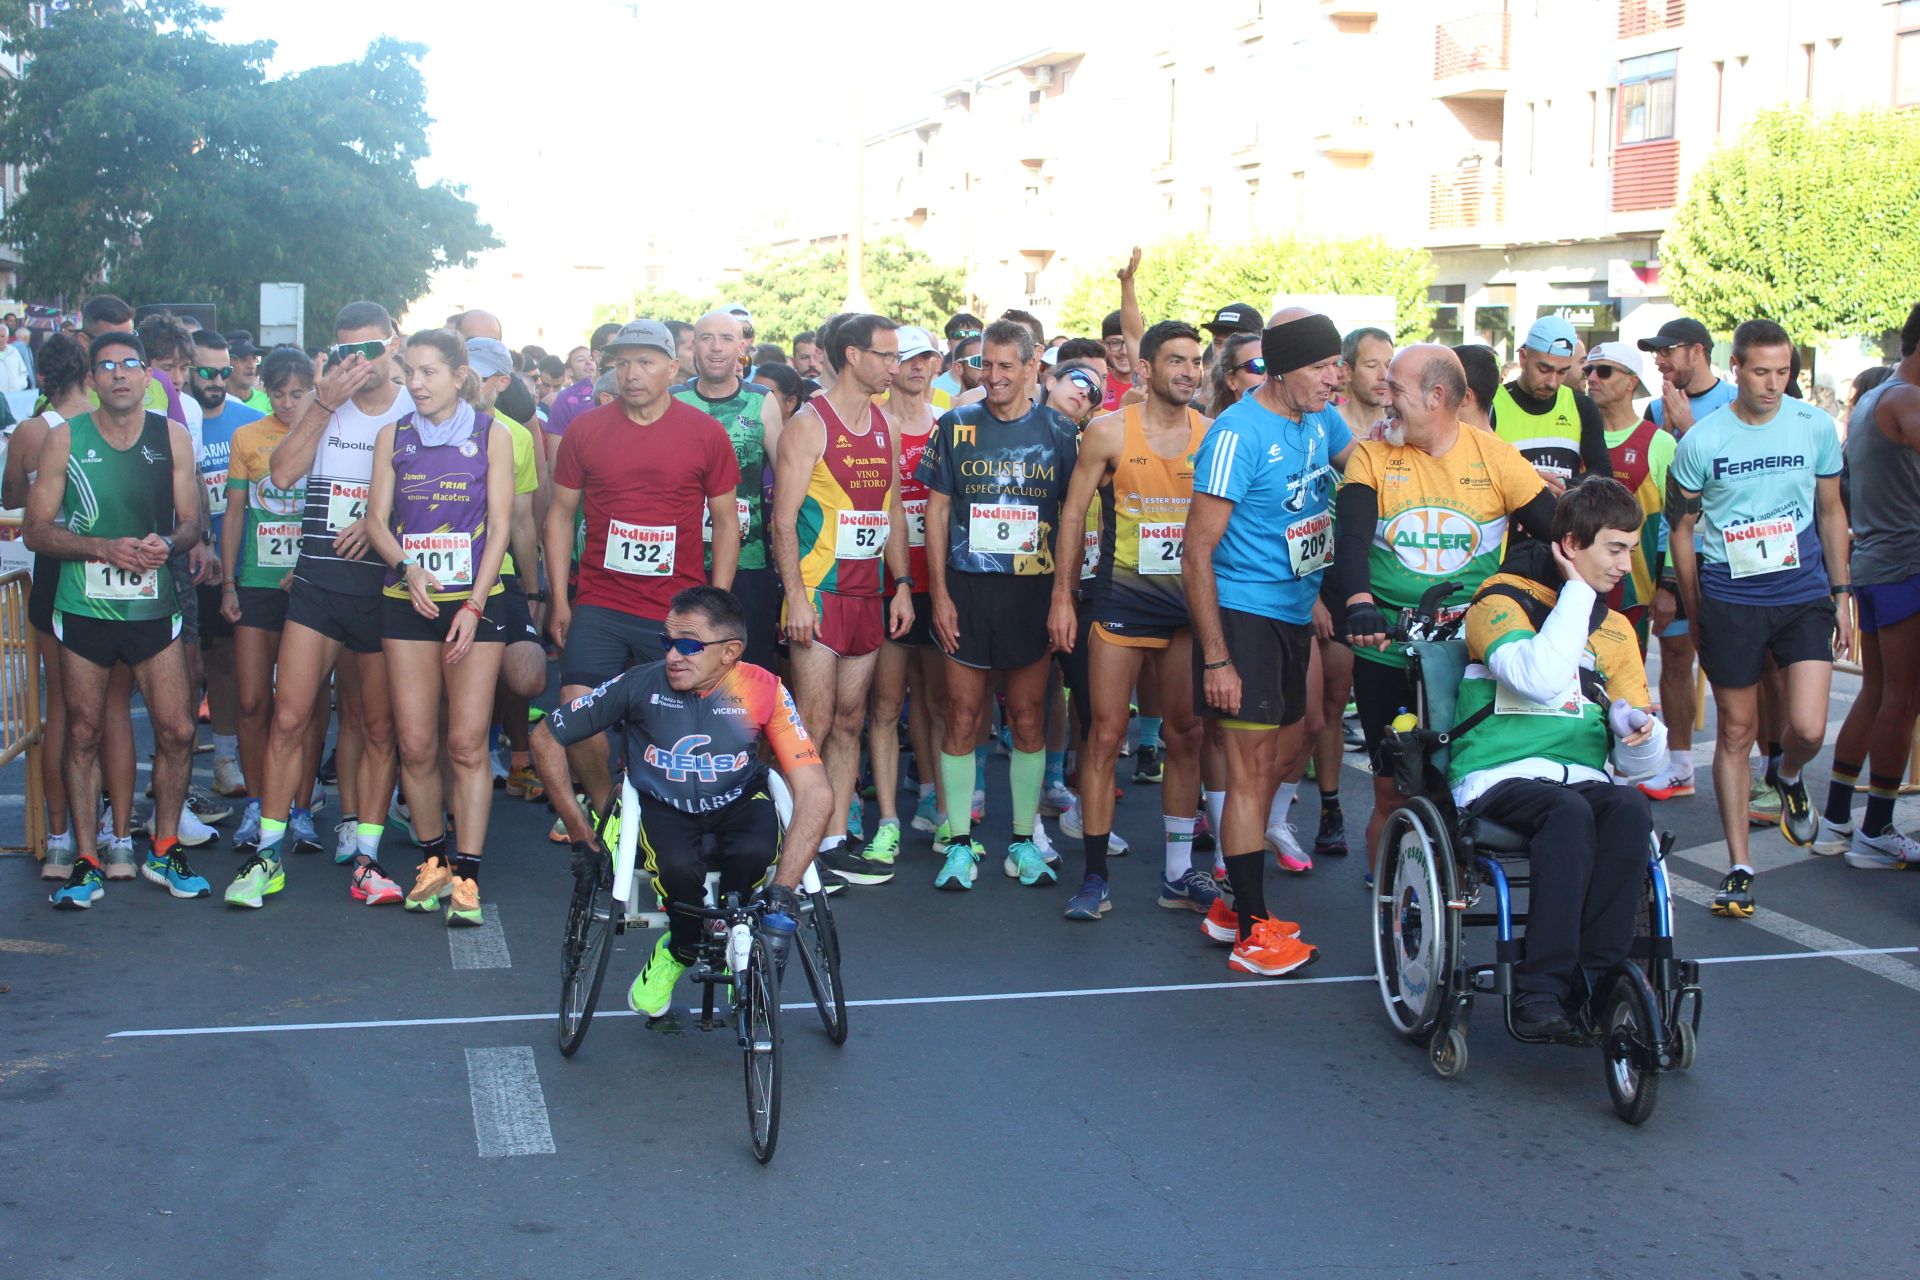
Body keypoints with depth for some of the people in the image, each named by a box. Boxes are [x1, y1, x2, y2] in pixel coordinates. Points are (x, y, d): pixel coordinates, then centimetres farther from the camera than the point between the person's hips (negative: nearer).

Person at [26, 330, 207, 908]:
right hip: (83, 607, -1)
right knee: (83, 732, 5)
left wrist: (166, 543, -15)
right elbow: (37, 530, -2)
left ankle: (164, 851, 16)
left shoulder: (172, 437, 5)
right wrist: (105, 548, -16)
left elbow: (191, 521, 8)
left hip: (153, 606, 1)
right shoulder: (65, 438, 0)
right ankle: (86, 862, 14)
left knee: (177, 730, -2)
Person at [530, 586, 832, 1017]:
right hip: (663, 806, 0)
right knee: (679, 866, -33)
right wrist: (582, 837, -7)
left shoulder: (763, 690, -19)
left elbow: (816, 792, -25)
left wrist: (783, 891, -36)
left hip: (739, 803, 0)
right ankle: (681, 949, 2)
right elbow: (547, 737, -6)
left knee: (754, 852, -33)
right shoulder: (640, 685, -18)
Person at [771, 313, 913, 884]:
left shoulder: (883, 428, 13)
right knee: (813, 724, -7)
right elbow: (784, 520, -11)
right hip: (819, 595, -7)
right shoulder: (809, 425, -8)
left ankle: (834, 841, 15)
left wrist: (902, 586, 10)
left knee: (849, 722, 9)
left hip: (869, 597, 7)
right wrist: (796, 597, -17)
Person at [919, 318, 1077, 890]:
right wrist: (939, 592, -3)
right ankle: (960, 844, 9)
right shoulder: (956, 426, 4)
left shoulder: (1058, 431, 4)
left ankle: (1023, 842, 16)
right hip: (967, 590, 0)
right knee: (962, 718, 1)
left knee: (1029, 719, 6)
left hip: (1034, 591, 0)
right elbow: (938, 510, 5)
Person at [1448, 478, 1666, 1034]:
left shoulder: (1614, 628, 19)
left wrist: (1641, 734, -10)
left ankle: (1594, 981, -27)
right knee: (1570, 812, -35)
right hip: (1498, 779, -5)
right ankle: (1539, 991, -35)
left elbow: (1639, 762, 15)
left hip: (1581, 778, 5)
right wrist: (1576, 592, -10)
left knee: (1632, 811, -29)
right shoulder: (1501, 600, 1)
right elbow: (1540, 679, -22)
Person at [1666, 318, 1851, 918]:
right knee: (1735, 732, 4)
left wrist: (1842, 595, 10)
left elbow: (1831, 512, 11)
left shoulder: (1816, 427, 0)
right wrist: (1695, 613, 5)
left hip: (1805, 596, 1)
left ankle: (1789, 777, 28)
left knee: (1808, 729, -10)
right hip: (1730, 601, -1)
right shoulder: (1701, 441, -5)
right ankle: (1738, 868, 13)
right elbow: (1681, 528, 4)